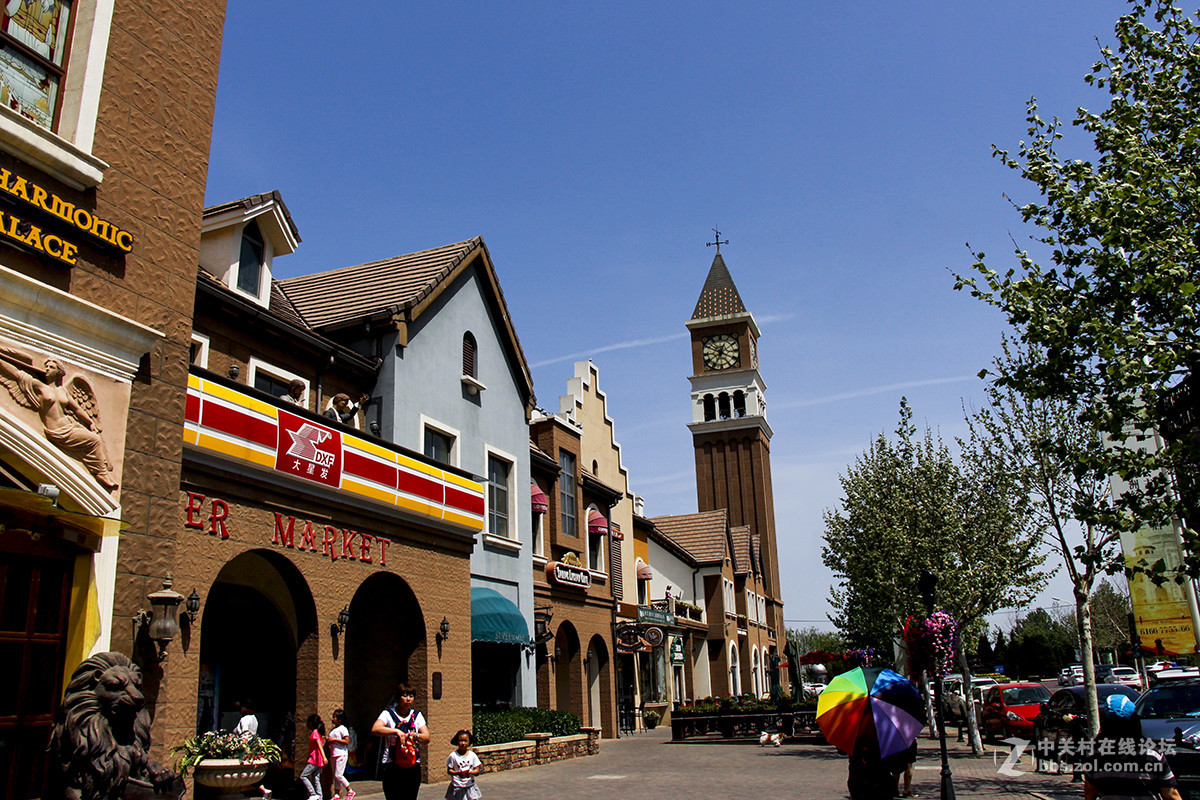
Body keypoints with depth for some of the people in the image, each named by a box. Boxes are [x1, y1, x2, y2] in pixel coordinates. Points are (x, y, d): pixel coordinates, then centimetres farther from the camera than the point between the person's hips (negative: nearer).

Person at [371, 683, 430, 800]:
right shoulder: (388, 714, 1)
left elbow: (427, 738, 1)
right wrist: (396, 731, -30)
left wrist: (416, 736, -20)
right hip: (392, 766, -3)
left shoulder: (417, 715, 12)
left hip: (413, 765, 3)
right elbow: (375, 729, -18)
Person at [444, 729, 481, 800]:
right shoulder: (453, 756, -4)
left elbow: (477, 771, 2)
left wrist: (471, 772, -19)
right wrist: (458, 773, -21)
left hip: (470, 786, 2)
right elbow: (449, 771, -3)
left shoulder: (472, 755, 2)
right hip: (457, 787, -2)